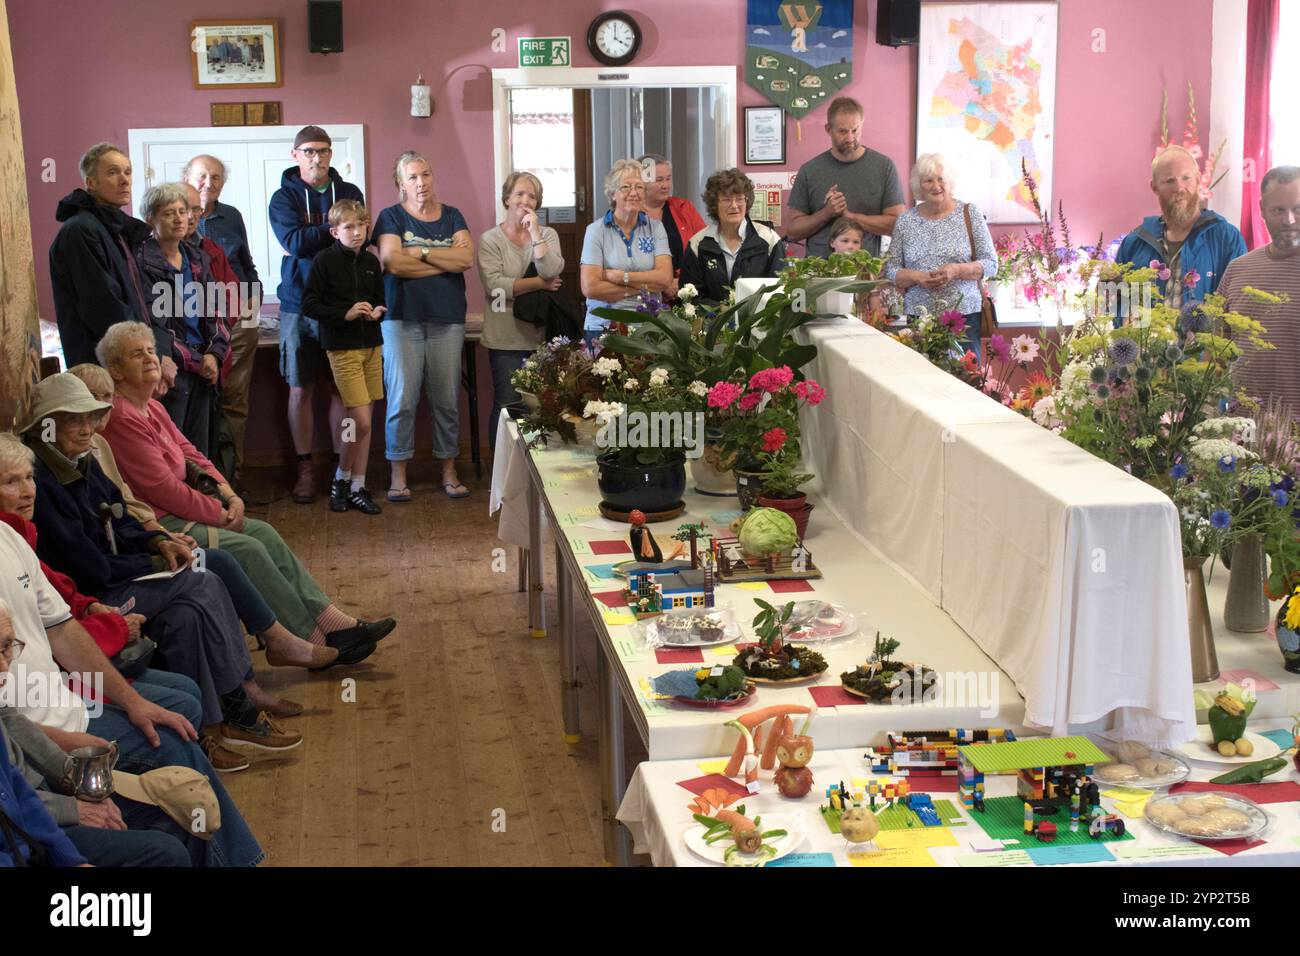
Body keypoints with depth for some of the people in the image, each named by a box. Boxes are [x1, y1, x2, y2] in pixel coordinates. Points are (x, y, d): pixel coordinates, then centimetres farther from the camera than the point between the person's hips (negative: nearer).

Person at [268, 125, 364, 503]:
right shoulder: (284, 197, 4)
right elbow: (294, 241, -12)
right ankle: (305, 468, 12)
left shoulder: (349, 193, 10)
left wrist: (311, 240, -11)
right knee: (300, 389, 3)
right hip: (299, 305, -1)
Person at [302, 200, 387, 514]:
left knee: (364, 421, 7)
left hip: (371, 345, 6)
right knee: (361, 422, -10)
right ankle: (342, 479, 12)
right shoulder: (325, 261, -7)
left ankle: (357, 488, 16)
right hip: (342, 347, -5)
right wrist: (345, 314, -18)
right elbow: (310, 304, -8)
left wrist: (377, 312, -3)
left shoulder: (370, 261, 9)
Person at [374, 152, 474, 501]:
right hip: (403, 318, -2)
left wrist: (421, 252, -8)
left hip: (448, 320, 2)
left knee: (448, 400, 3)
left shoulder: (452, 216, 13)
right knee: (401, 398, -6)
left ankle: (449, 472, 13)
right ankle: (398, 475, 3)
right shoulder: (391, 217, 5)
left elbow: (467, 258, -3)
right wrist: (447, 261, -6)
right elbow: (393, 262, -11)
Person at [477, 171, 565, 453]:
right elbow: (495, 286, -14)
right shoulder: (490, 239, 0)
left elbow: (551, 271, -11)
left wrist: (535, 232, -13)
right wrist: (540, 284, -10)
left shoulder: (548, 234, 8)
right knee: (506, 407, 2)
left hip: (543, 334, 2)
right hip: (506, 338, -2)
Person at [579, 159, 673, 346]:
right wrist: (646, 286, -6)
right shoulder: (596, 231, 3)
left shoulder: (655, 227, 10)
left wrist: (620, 276, -9)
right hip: (604, 328, -2)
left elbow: (665, 279, -2)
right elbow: (590, 288, -8)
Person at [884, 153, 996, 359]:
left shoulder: (969, 213, 4)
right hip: (918, 317, 1)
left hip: (964, 314, -1)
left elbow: (991, 264, 3)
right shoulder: (906, 221, 9)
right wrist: (916, 277, -10)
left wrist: (957, 270, -14)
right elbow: (891, 271, 9)